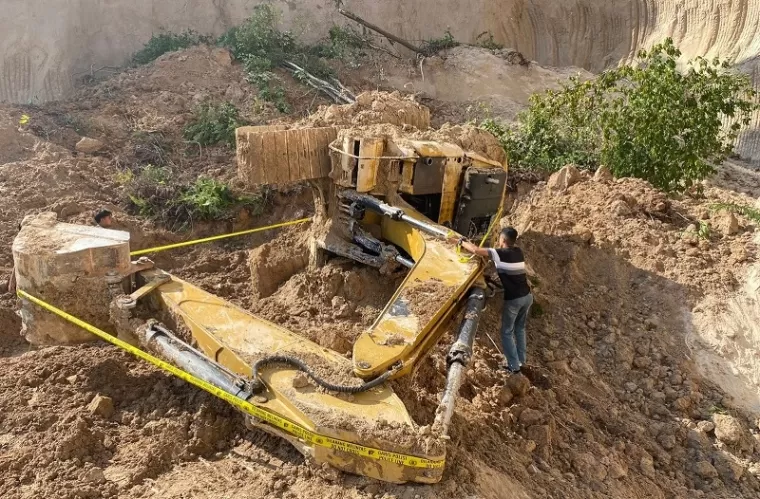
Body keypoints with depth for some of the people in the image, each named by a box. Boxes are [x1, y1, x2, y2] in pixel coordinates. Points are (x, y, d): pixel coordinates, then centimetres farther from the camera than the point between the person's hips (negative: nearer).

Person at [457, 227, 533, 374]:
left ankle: (514, 365, 11)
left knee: (507, 332, 9)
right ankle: (521, 360, 33)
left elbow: (476, 250, -15)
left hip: (513, 299, -7)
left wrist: (462, 242, 1)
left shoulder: (499, 253, -12)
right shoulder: (518, 252, 8)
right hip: (527, 296, 7)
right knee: (520, 328, 24)